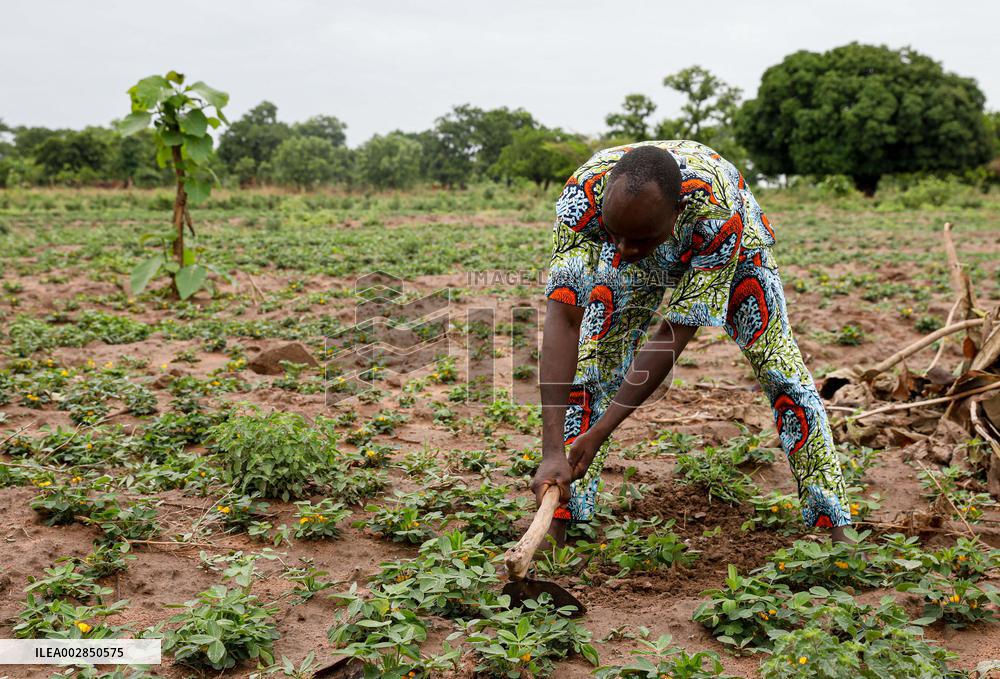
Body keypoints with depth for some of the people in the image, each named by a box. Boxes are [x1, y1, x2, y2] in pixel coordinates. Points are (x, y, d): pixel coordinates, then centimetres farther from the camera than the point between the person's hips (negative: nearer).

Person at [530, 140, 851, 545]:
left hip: (729, 253, -1)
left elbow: (674, 334, -41)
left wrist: (597, 435, -42)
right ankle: (556, 529, -5)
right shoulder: (583, 195, -41)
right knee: (590, 368, -12)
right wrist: (552, 452, -50)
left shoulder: (720, 212, -45)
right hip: (635, 270, 2)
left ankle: (836, 525, 1)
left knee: (781, 370, -12)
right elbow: (563, 318, -44)